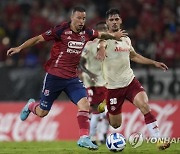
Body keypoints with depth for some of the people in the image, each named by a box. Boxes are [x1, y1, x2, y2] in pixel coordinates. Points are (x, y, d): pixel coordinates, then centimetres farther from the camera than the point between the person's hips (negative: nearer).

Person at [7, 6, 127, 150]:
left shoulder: (86, 33, 0)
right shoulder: (61, 30, -15)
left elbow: (101, 34, 23)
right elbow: (38, 39, -11)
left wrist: (113, 35, 13)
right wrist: (19, 48, -17)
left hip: (72, 78, 4)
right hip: (54, 76, -4)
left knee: (84, 103, -18)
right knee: (42, 112, 6)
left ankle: (84, 138, -13)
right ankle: (30, 105, 42)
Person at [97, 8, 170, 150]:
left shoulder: (126, 39, 8)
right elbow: (102, 44, -37)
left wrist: (154, 63, 20)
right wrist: (102, 50, -61)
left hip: (130, 81, 4)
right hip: (114, 87, -4)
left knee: (145, 105, -23)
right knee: (115, 124, 5)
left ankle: (158, 140, -23)